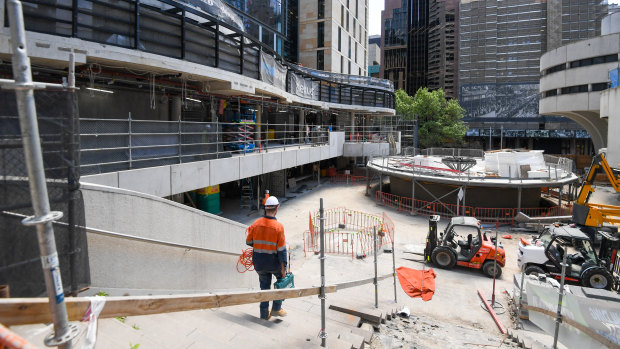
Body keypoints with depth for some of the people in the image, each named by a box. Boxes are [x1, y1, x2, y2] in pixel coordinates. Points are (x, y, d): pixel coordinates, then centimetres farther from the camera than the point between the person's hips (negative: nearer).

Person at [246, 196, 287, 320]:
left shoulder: (256, 223, -7)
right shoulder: (278, 226, -18)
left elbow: (248, 242, 4)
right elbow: (281, 249, -16)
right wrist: (283, 267, -8)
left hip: (258, 262, 3)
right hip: (273, 262, -3)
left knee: (264, 287, 20)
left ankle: (264, 314, 29)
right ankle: (276, 308, 23)